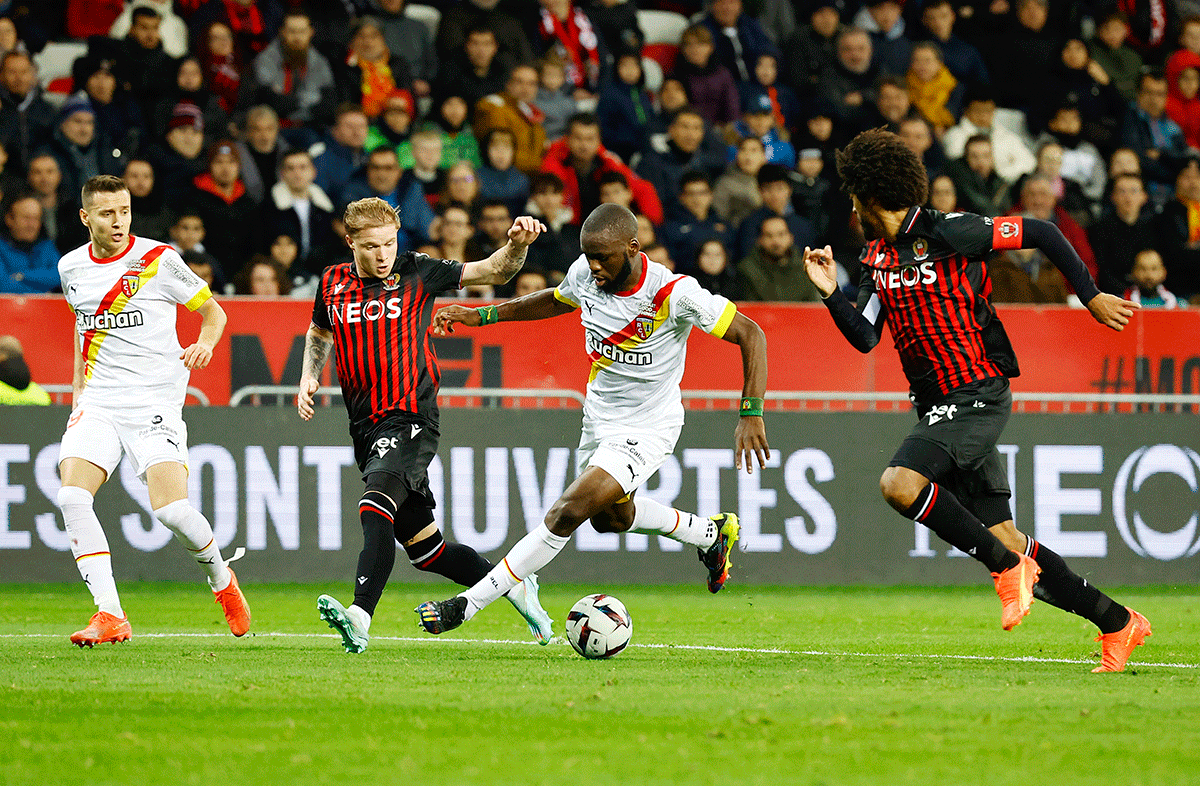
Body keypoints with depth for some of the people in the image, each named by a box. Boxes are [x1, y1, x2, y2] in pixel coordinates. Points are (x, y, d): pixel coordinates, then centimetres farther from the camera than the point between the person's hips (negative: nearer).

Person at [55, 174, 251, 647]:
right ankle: (110, 615, -17)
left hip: (155, 400, -4)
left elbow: (213, 311, 5)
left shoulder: (159, 260, -5)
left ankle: (221, 580, 14)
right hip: (98, 402, 4)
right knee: (71, 497, -19)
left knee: (171, 510, -17)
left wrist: (205, 344, -15)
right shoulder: (71, 267, 8)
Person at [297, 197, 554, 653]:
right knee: (423, 548, 9)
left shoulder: (416, 273, -2)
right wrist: (309, 377, 12)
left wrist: (516, 246, -22)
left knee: (375, 505, -30)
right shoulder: (333, 283, 9)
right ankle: (513, 586, 28)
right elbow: (319, 333, 29)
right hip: (366, 426, 6)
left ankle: (360, 617, -42)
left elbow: (493, 273, -2)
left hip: (411, 419, -6)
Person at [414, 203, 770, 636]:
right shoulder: (585, 273, -11)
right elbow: (557, 299, 14)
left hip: (645, 431, -8)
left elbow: (750, 334, -21)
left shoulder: (674, 294, -28)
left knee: (567, 512, -20)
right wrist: (480, 316, 10)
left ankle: (465, 606, -15)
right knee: (610, 517, 27)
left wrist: (751, 414, -28)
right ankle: (710, 533, 50)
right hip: (598, 418, 8)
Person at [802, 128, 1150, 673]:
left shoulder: (948, 233, -12)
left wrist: (1090, 296, -2)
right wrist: (831, 292, -8)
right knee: (1000, 537, 4)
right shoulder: (877, 258, 11)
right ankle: (1117, 623, 15)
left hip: (978, 397, -8)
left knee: (900, 483, -29)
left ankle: (1008, 566, -15)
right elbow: (864, 337, 7)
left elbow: (1042, 233, -5)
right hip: (938, 406, 8)